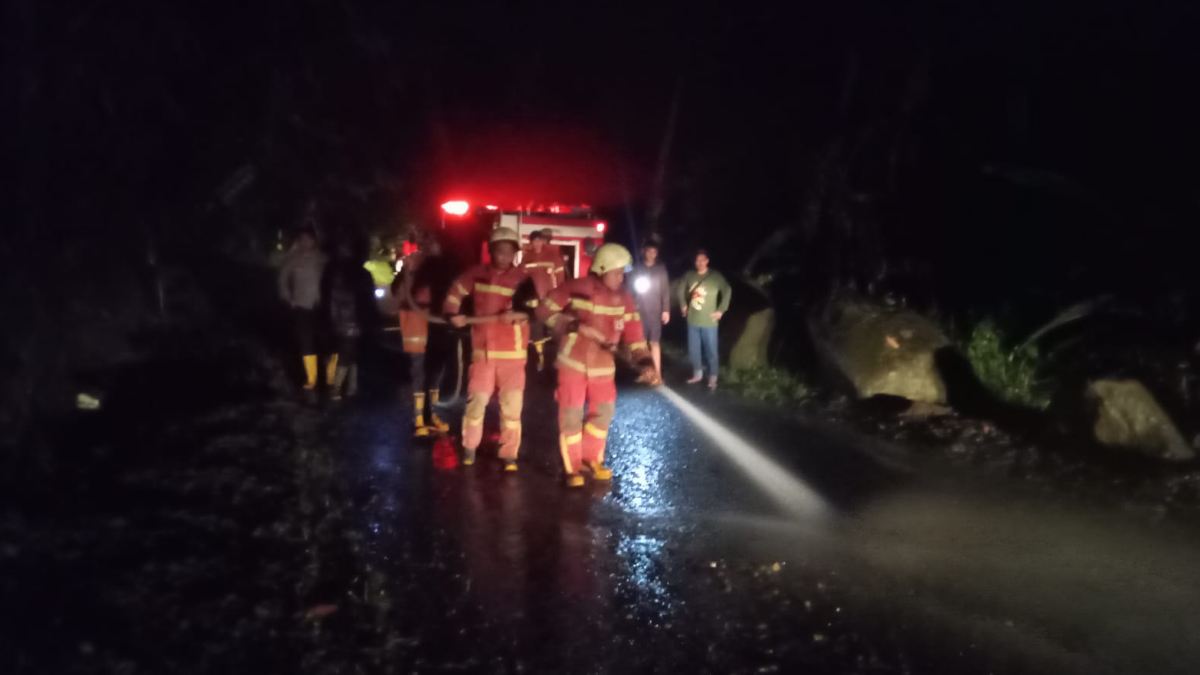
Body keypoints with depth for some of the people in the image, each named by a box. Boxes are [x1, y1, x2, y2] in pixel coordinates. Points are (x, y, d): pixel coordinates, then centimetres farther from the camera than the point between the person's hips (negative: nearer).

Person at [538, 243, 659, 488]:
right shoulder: (576, 288, -15)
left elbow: (634, 333, -3)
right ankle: (572, 468, 13)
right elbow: (545, 309, -7)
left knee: (604, 411, 11)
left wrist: (645, 361, -16)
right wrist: (565, 324, -22)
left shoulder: (624, 299, -3)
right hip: (573, 361, -4)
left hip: (603, 365, 4)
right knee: (571, 414, -1)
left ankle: (591, 459, 32)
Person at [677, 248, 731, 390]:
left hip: (709, 321, -4)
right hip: (692, 320, 4)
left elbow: (727, 291, -7)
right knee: (693, 349, 12)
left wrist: (721, 310, -9)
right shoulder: (689, 275, 2)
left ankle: (713, 378, 10)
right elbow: (681, 289, 19)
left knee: (711, 350, 0)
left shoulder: (716, 276, -9)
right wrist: (683, 305, 13)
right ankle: (697, 374, 27)